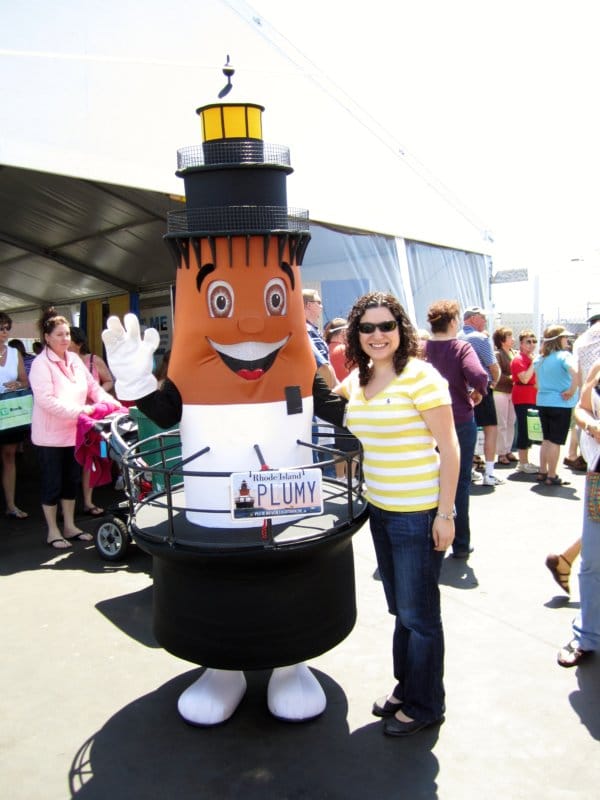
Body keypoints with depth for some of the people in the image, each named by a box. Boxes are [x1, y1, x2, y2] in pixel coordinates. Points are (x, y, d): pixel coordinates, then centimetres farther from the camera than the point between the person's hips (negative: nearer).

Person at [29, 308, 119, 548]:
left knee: (72, 480, 15)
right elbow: (46, 400, -24)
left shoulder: (74, 359, 7)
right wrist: (80, 410, -30)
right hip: (50, 436, -6)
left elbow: (93, 386, 9)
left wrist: (110, 402, -8)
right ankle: (53, 532, 18)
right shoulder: (41, 364, -14)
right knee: (52, 483, 5)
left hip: (73, 432, 7)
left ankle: (69, 526, 29)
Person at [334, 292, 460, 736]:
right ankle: (406, 687, 39)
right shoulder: (358, 380, 7)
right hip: (381, 511, 7)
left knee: (419, 613, 7)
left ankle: (425, 704, 26)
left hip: (420, 515, -7)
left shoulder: (420, 375, -14)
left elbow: (449, 448, -14)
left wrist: (445, 514, -16)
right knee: (401, 609, 21)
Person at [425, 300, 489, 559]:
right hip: (460, 422, -3)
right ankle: (460, 544, 15)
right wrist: (478, 392, -5)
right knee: (460, 483, 9)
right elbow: (479, 376, -25)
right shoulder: (461, 348, -10)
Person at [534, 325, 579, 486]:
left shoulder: (539, 359, 7)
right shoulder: (564, 355, -13)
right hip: (561, 404, -6)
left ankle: (542, 472, 21)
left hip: (542, 402, 6)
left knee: (546, 440, 16)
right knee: (556, 442, 0)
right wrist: (572, 391, -19)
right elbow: (576, 372, -31)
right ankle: (551, 477, 4)